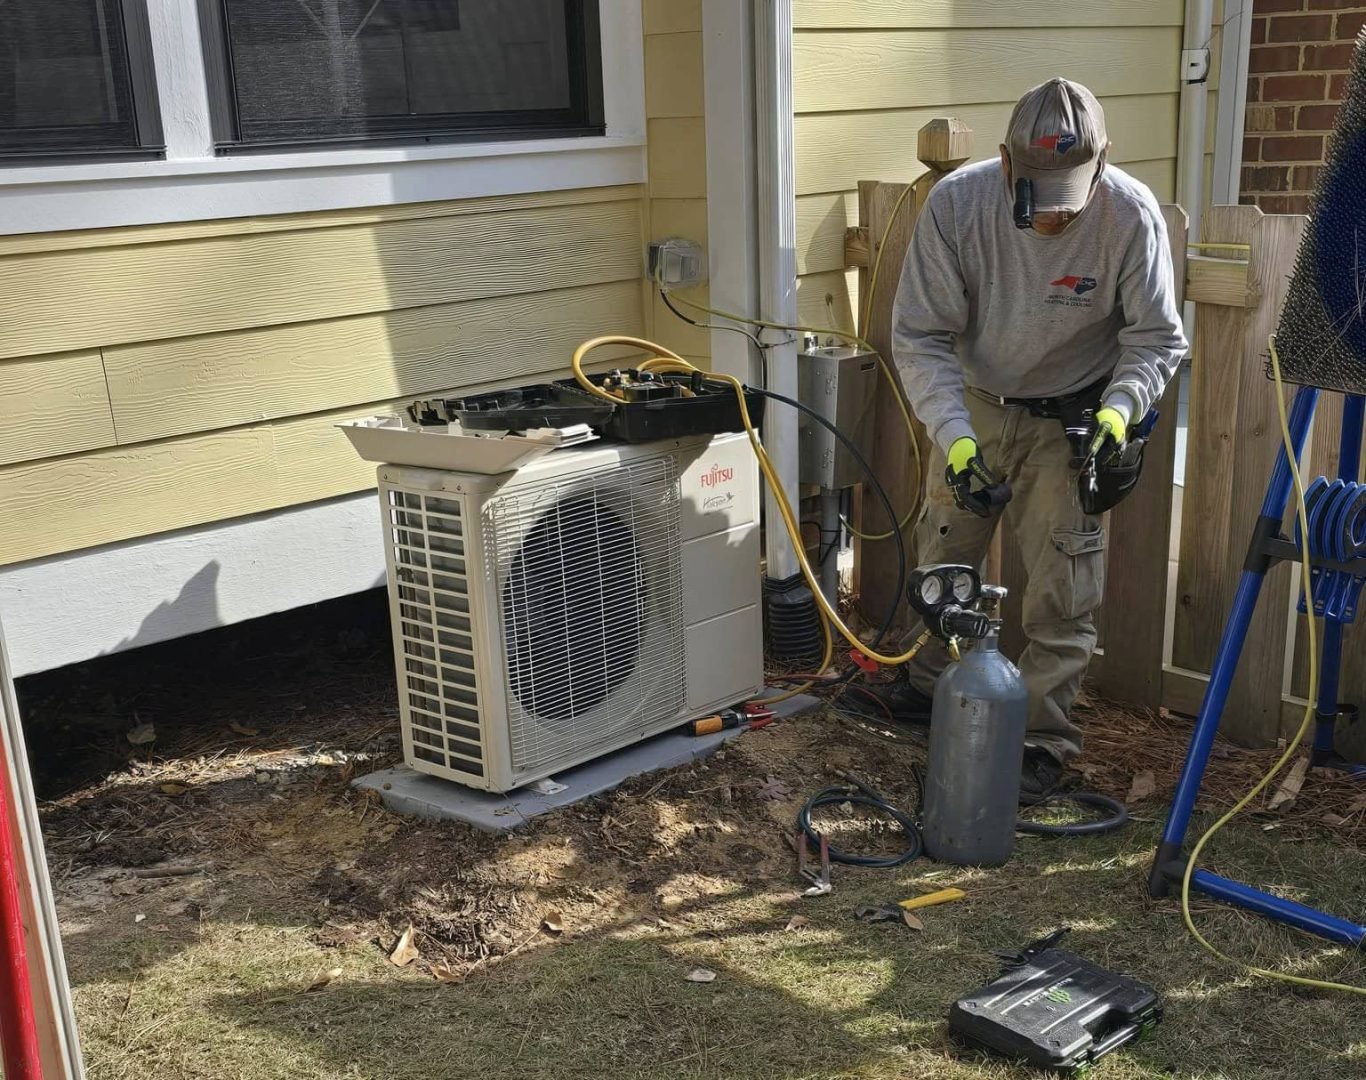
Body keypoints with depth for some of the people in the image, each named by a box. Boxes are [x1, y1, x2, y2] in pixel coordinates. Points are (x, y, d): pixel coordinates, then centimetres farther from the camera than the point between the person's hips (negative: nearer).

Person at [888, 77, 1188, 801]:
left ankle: (1044, 741, 14)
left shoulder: (1132, 215, -25)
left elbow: (1156, 338, -13)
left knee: (1062, 592, -2)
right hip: (974, 407, 2)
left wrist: (1119, 407, -33)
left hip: (1070, 421, -2)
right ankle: (927, 691, 41)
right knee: (943, 565, 17)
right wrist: (953, 433, -33)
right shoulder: (955, 204, -25)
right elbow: (920, 336, -21)